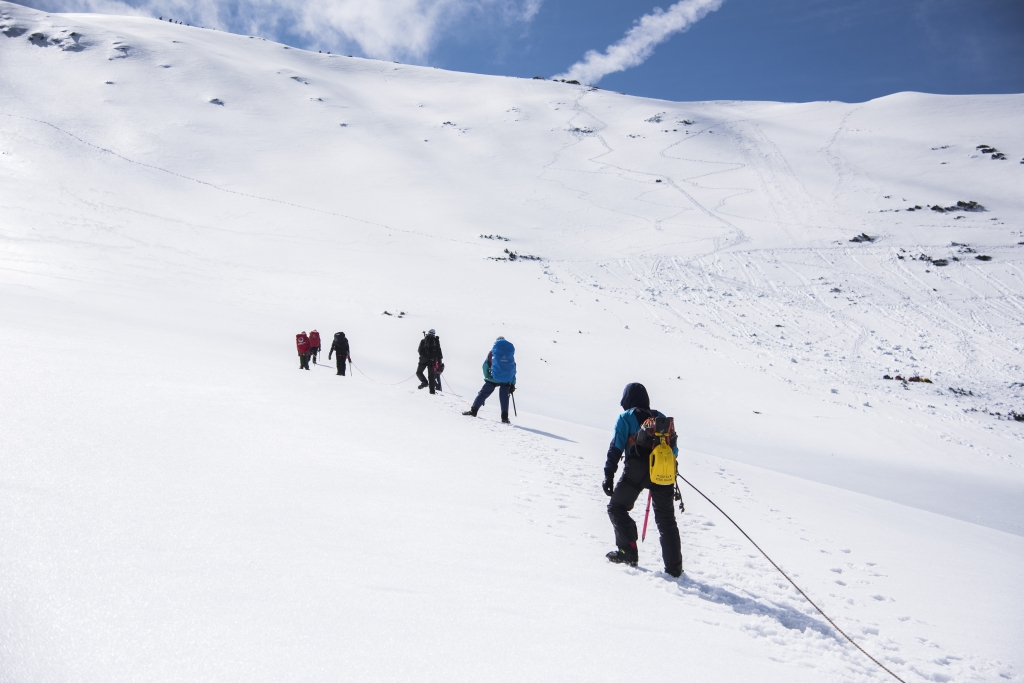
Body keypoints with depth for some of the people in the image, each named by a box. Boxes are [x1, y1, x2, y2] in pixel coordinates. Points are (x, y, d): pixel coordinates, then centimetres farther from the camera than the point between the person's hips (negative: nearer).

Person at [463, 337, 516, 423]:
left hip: (493, 378, -1)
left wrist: (487, 376, 13)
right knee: (504, 397, 8)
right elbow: (513, 370, 12)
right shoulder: (510, 352, 11)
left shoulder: (493, 352, 7)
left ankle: (473, 410, 4)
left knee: (484, 393, 7)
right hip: (506, 380, 1)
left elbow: (486, 365, 3)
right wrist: (513, 384, 15)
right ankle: (505, 417, 2)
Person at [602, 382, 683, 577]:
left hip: (636, 472, -4)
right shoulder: (661, 418, 17)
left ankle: (628, 552, 7)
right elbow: (673, 449, 18)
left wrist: (609, 475, -8)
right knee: (666, 519, 13)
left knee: (616, 508, 15)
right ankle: (674, 566, 8)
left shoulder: (626, 418, 5)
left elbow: (616, 447, -6)